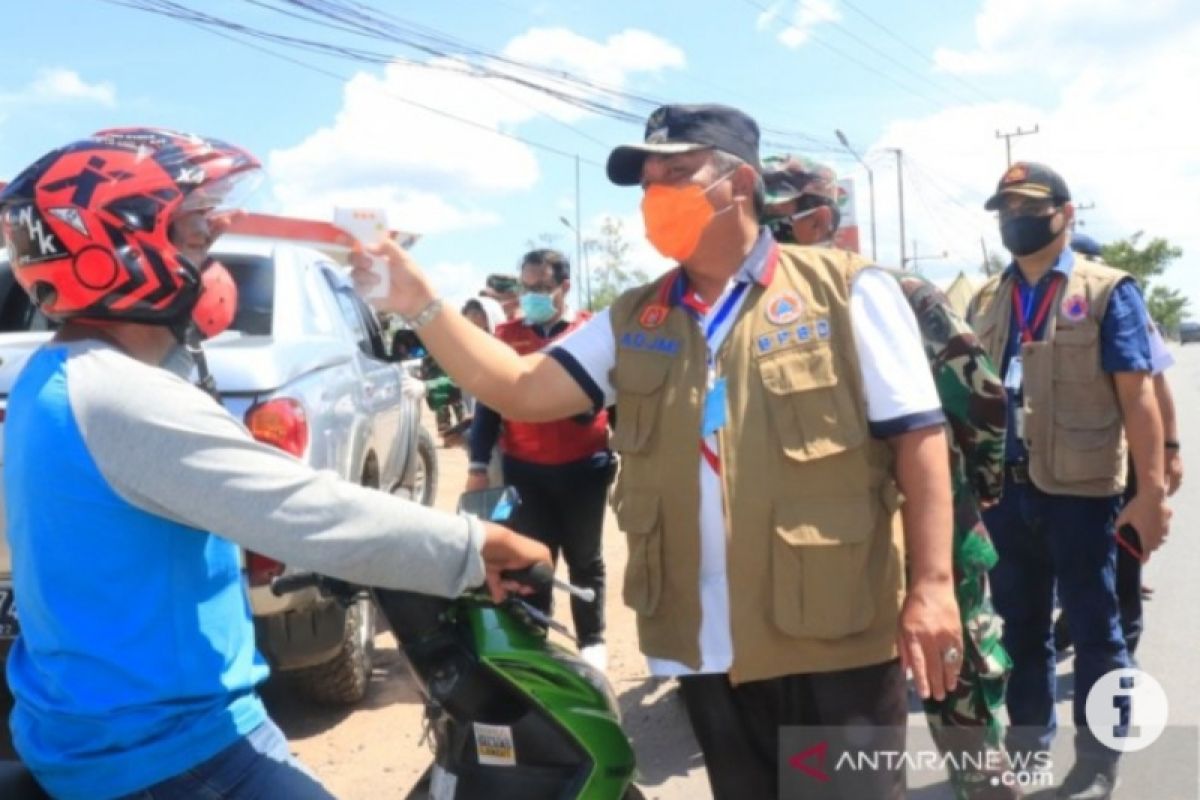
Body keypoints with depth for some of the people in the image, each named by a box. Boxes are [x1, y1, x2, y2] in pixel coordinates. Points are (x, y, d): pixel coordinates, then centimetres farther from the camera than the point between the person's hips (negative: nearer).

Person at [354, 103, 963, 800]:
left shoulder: (847, 291, -3)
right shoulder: (633, 322, 9)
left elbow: (918, 436, -7)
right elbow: (521, 391, 1)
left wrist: (932, 584, -14)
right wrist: (420, 303, -8)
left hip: (834, 636, -4)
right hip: (709, 645, 4)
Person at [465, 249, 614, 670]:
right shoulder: (507, 336, 3)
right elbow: (489, 401, 4)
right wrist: (478, 464, -1)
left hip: (585, 466, 0)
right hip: (524, 470, 1)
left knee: (584, 559, 13)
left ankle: (592, 640, 25)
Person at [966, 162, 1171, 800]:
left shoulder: (1106, 291, -3)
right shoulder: (985, 302, 11)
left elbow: (1138, 397, -8)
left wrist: (1151, 490, -15)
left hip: (1079, 489, -4)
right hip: (1006, 489, 5)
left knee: (1092, 628, 8)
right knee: (1020, 625, 16)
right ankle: (1027, 741, 32)